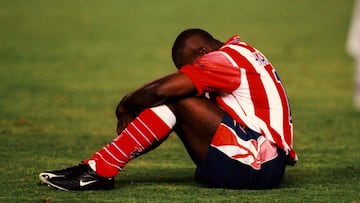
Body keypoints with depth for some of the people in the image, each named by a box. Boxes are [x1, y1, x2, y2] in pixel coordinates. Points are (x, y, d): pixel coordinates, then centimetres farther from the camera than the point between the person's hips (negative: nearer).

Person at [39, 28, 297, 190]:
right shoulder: (240, 54, 20)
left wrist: (126, 105, -2)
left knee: (174, 100, -16)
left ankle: (100, 169, -18)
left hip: (258, 166, -11)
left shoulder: (224, 59, -12)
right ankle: (98, 169, -2)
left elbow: (161, 90, -20)